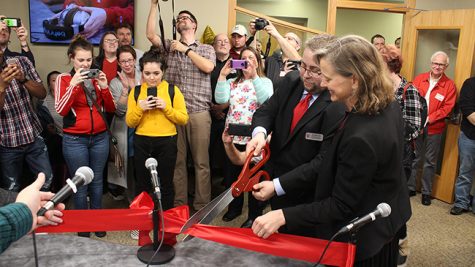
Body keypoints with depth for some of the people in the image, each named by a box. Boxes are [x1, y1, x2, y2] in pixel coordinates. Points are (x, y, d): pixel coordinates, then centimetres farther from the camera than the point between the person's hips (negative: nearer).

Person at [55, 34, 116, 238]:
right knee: (80, 184, 4)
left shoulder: (96, 78, 8)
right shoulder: (64, 79, -2)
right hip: (75, 140, -3)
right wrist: (73, 85, -22)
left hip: (100, 138, 3)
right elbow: (60, 110, -13)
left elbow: (111, 109, 4)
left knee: (96, 181, 13)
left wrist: (104, 87, -11)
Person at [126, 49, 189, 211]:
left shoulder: (173, 90, 0)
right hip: (142, 143, 2)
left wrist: (166, 107, -16)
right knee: (142, 184, 11)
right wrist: (140, 108, -15)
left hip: (167, 142, -1)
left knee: (165, 184, 8)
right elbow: (130, 123, 2)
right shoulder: (135, 91, 5)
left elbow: (184, 119, -3)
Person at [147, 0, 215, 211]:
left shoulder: (206, 49, 10)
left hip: (199, 112, -2)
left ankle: (202, 206, 11)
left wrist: (186, 49, -5)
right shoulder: (170, 46, 15)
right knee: (177, 160, 7)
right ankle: (179, 204, 19)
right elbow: (150, 34, 0)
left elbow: (208, 67, -10)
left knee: (201, 161, 1)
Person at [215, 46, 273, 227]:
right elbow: (221, 99, -6)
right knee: (231, 175, 14)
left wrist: (254, 76, -22)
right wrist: (222, 75, -8)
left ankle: (254, 214, 20)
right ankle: (234, 207, 34)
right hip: (233, 136, 4)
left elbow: (265, 100, -19)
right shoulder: (232, 82, 11)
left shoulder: (264, 82, 2)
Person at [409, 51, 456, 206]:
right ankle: (410, 186, 25)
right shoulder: (419, 78, 2)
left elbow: (447, 107, -8)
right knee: (413, 157, 11)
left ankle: (426, 191, 21)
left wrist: (429, 118, -17)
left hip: (434, 128, -1)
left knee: (430, 160, 9)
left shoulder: (449, 85, -3)